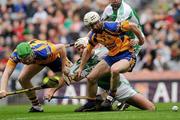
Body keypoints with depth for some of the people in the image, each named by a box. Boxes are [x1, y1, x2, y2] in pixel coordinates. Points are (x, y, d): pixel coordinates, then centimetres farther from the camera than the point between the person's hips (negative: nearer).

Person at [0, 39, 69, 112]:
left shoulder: (42, 51, -46)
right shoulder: (16, 55, -38)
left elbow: (62, 47, -34)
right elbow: (7, 73, -45)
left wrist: (63, 68, -31)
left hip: (53, 58, -3)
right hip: (37, 60, 3)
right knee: (22, 79, -7)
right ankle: (36, 106, 8)